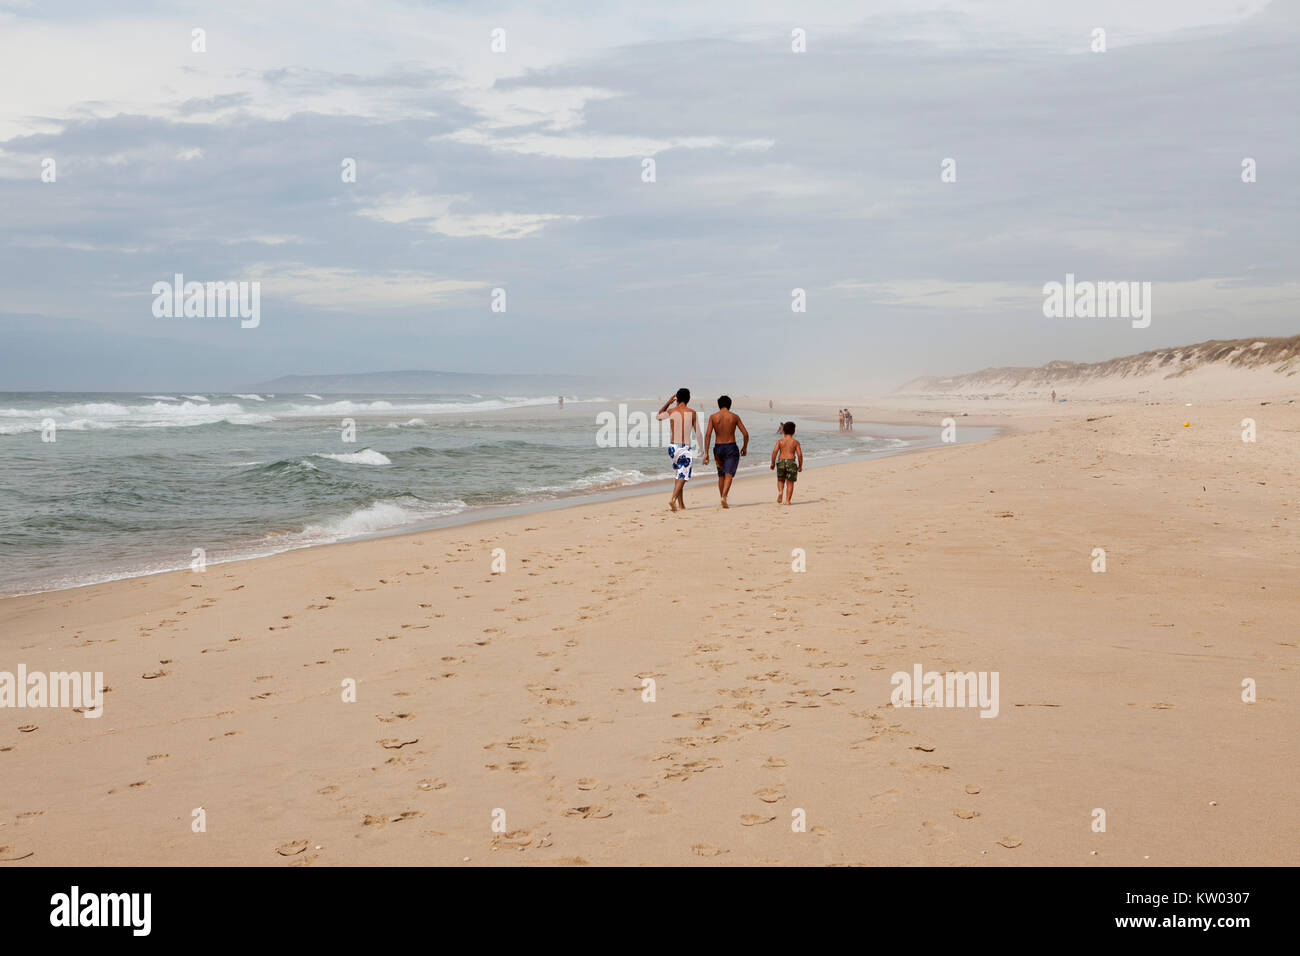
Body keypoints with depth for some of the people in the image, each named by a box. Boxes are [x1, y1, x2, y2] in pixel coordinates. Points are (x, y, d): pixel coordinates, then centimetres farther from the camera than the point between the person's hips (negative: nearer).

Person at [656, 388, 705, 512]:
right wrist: (703, 448, 16)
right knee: (683, 476, -4)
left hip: (673, 446, 3)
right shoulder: (692, 413, -2)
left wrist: (668, 402, 24)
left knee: (679, 474, 19)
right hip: (686, 448, -3)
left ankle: (681, 504, 19)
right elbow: (698, 433, 2)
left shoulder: (671, 412, 1)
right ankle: (673, 499, -26)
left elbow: (658, 416, 23)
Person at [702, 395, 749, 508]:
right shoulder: (734, 416, 0)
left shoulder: (713, 417, 0)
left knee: (721, 476, 17)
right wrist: (745, 448, 15)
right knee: (729, 475, -7)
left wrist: (706, 453, -7)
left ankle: (723, 499, 24)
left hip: (718, 448, 2)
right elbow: (745, 434, -1)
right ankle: (724, 497, -28)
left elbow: (708, 434, -7)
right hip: (731, 448, -2)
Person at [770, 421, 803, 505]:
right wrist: (800, 466, 8)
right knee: (790, 482, 6)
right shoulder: (795, 442, 5)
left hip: (781, 461, 1)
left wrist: (773, 463, 2)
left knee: (780, 479, 20)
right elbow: (799, 454, -2)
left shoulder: (780, 441, 5)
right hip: (791, 462, -1)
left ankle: (780, 491, -8)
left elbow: (774, 451, -5)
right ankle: (787, 500, -1)